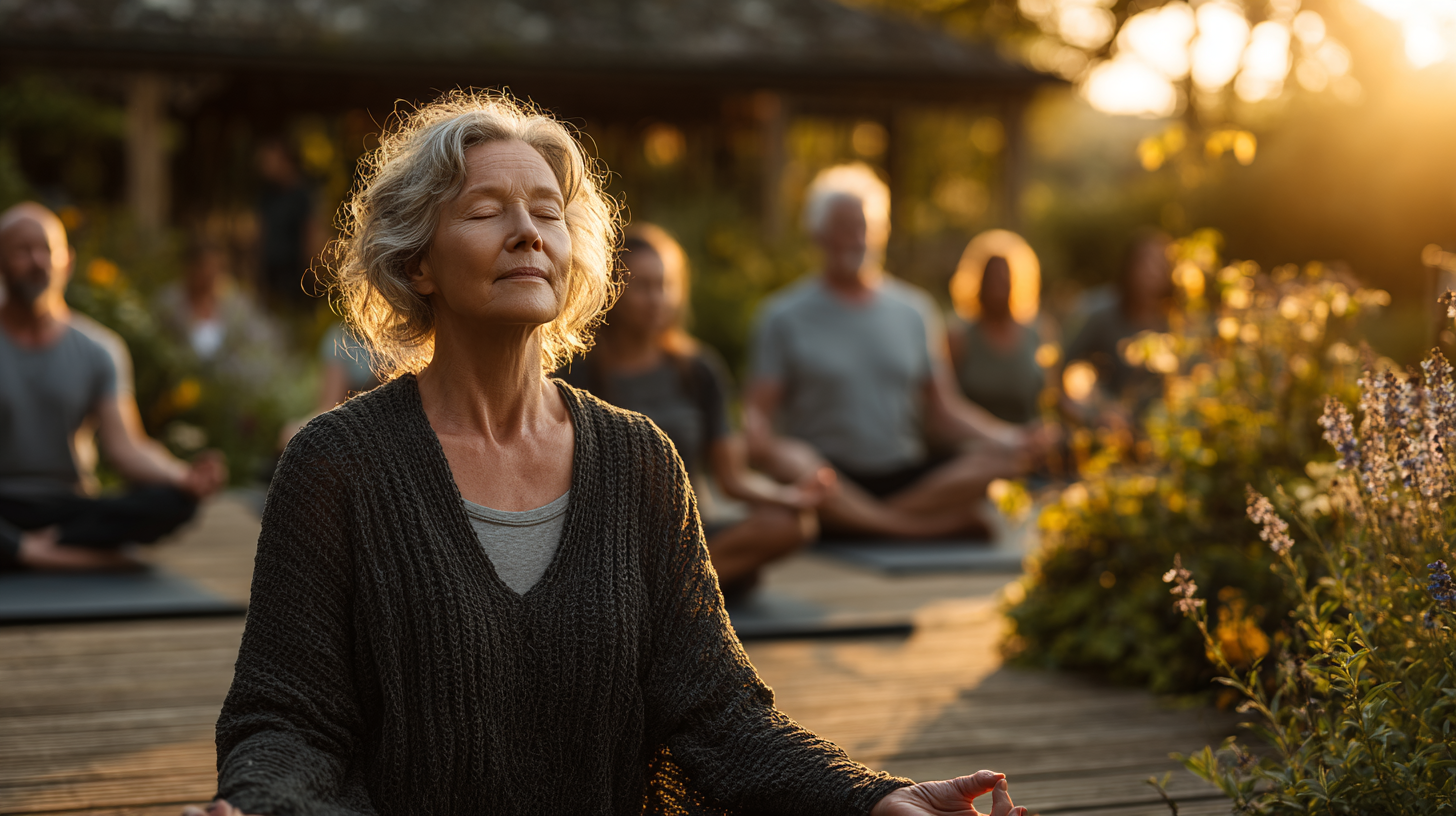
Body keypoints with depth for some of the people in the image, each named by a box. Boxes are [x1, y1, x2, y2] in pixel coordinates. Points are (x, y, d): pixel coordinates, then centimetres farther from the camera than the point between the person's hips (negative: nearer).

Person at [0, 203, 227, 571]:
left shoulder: (99, 350, 9)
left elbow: (125, 447, 0)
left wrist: (185, 477, -23)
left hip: (70, 505, 3)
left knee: (173, 502, -25)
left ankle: (46, 543, -26)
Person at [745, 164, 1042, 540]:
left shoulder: (913, 310, 16)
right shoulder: (784, 316, 6)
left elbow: (941, 409, 16)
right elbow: (758, 413, -2)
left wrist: (1002, 437, -3)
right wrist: (760, 443, -27)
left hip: (906, 475, 3)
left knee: (995, 463, -23)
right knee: (793, 462, -38)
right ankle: (936, 527, -26)